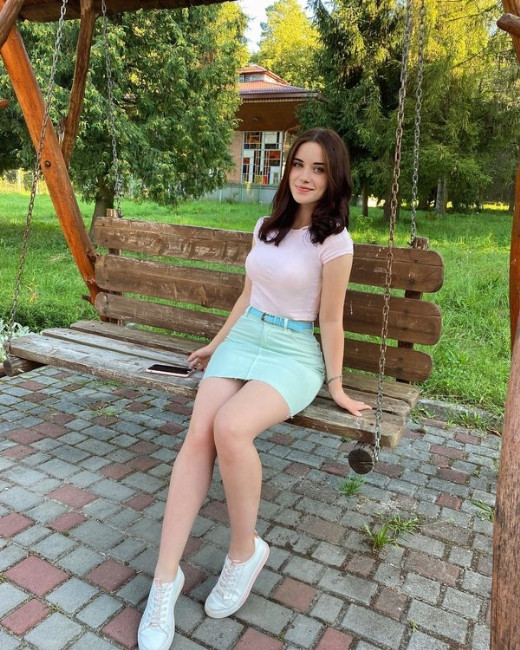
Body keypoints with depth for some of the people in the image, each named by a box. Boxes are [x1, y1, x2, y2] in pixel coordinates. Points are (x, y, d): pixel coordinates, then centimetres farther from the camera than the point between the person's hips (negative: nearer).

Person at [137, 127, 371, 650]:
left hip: (293, 353, -5)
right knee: (198, 433, -21)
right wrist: (217, 345, 22)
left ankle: (245, 551, -7)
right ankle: (166, 576, -14)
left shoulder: (335, 241, -7)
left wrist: (336, 384, 1)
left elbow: (330, 320, -4)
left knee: (230, 427, -33)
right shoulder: (267, 227, 11)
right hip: (243, 338, 5)